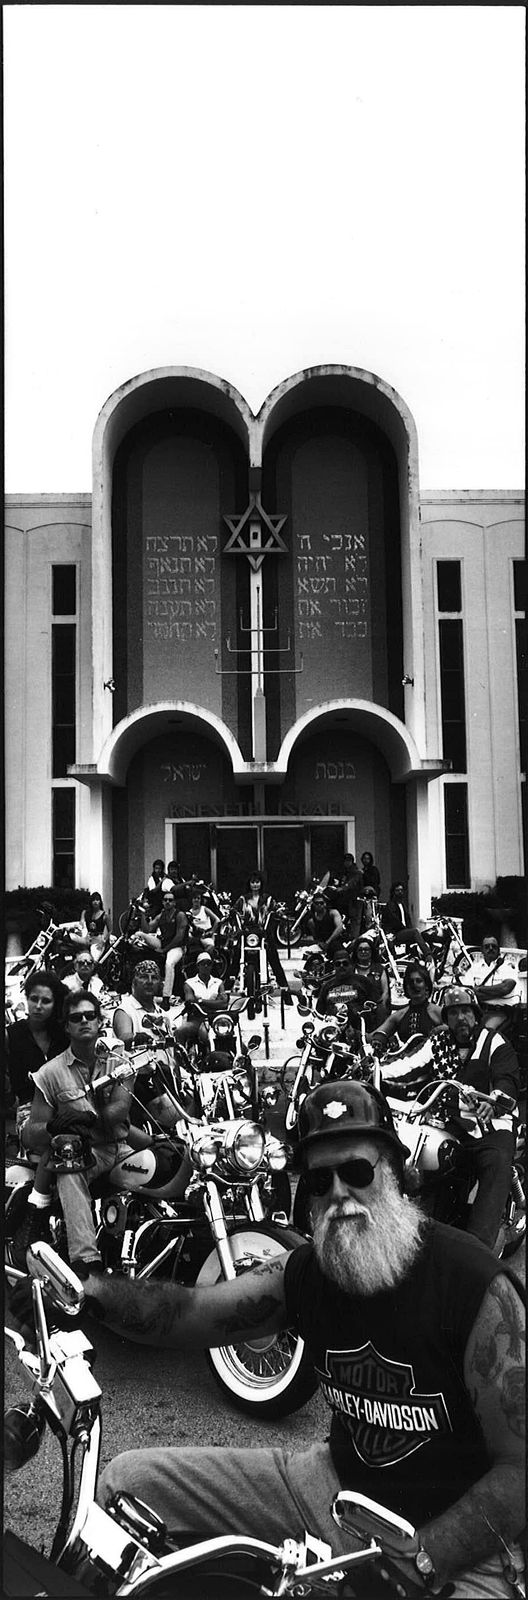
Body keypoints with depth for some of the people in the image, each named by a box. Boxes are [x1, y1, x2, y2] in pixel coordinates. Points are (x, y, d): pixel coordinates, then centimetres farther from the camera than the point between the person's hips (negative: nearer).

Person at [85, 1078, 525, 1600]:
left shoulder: (474, 1282, -22)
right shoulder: (303, 1272, -4)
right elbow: (188, 1314, -4)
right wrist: (91, 1289, -21)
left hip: (456, 1539, -5)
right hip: (336, 1479, 5)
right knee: (128, 1480, 2)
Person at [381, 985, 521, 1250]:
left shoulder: (494, 1043, 7)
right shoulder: (438, 1043, 19)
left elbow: (508, 1080, -8)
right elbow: (410, 1067, 6)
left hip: (488, 1124, -4)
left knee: (498, 1164, -33)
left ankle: (478, 1244, -43)